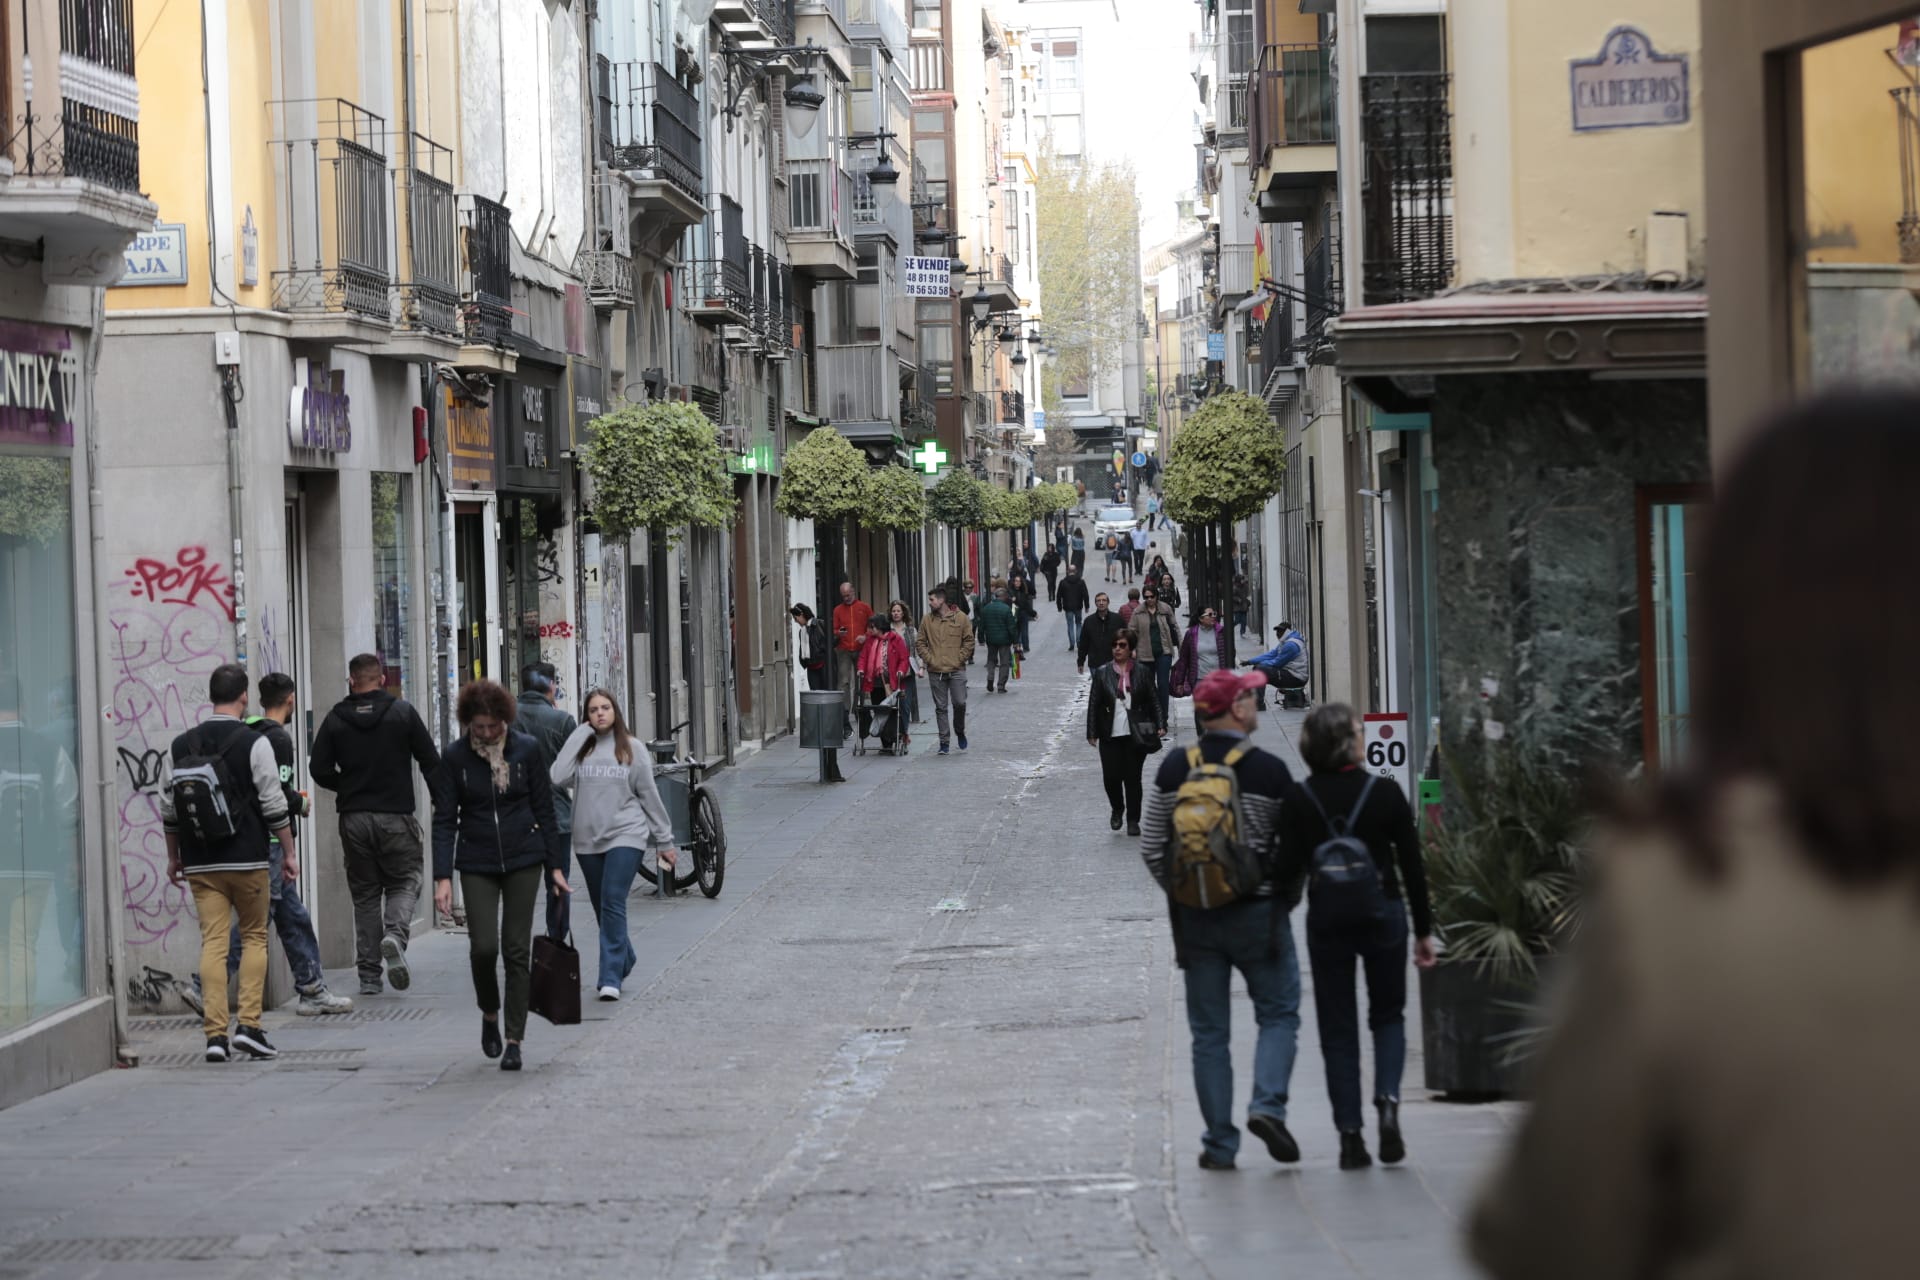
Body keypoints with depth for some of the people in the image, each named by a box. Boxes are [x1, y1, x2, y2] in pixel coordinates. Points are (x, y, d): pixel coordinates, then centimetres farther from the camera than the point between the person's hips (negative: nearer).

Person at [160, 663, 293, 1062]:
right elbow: (274, 805, -7)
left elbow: (168, 811, 10)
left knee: (213, 943, 2)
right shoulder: (254, 744, -7)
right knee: (254, 937, 9)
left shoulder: (180, 747, 6)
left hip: (200, 864, 3)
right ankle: (248, 1025, -1)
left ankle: (215, 1033, -5)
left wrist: (174, 858, 20)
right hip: (248, 860, -3)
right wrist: (289, 852, 2)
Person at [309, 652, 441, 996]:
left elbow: (320, 771, 0)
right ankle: (396, 933, -23)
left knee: (364, 894, 10)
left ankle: (369, 974, 6)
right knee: (405, 881, 9)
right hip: (396, 816, -2)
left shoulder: (335, 719, 2)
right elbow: (431, 763, -2)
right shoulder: (403, 712, -2)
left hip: (354, 818, 2)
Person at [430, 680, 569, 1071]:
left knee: (517, 950, -1)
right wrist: (443, 877, -11)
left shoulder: (526, 749, -2)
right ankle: (490, 1015, 19)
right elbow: (444, 820, -3)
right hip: (476, 865, 0)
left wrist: (555, 866, 2)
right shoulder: (455, 757, -4)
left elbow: (544, 811, 4)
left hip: (523, 861, 0)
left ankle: (514, 1040, 4)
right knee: (483, 947, -10)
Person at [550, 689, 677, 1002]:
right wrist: (579, 736, -9)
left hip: (626, 836, -3)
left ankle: (611, 978, -16)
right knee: (602, 909, 11)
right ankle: (623, 962, 33)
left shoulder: (631, 749, 2)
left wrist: (664, 841, 7)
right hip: (588, 839, 3)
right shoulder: (580, 747, 6)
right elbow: (558, 779, -12)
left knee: (613, 903, -15)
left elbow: (649, 795, 6)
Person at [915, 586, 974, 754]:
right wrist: (929, 659, -4)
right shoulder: (927, 620, 6)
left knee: (959, 703, -6)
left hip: (956, 670, -2)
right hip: (936, 672, 2)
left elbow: (969, 641, 3)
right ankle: (943, 742, 9)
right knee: (940, 707, 3)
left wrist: (960, 658, -6)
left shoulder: (960, 618, 0)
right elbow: (921, 643, 9)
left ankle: (960, 732, 20)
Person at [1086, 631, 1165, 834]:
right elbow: (1093, 704, 4)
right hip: (1111, 735, 0)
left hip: (1135, 734, 0)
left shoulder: (1142, 672, 3)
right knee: (1111, 777, -4)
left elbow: (1153, 701, 7)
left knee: (1133, 778, 3)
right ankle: (1117, 809, 25)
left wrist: (1160, 725, -2)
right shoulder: (1102, 673, 3)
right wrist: (1092, 732, 0)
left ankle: (1133, 820, 16)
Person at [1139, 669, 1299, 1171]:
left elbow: (1151, 847, 1)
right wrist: (1284, 895, 14)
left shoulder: (1175, 768, -1)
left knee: (1209, 1031, 8)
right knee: (1278, 1015, 11)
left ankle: (1219, 1143, 7)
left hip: (1194, 916, 3)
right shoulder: (1269, 771, -10)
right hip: (1259, 912, -3)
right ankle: (1267, 1105, -10)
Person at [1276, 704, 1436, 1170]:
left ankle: (1350, 1135, 5)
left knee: (1337, 1027, 8)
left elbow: (1290, 869, -6)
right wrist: (1424, 930, 5)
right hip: (1383, 912, 0)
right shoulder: (1386, 793, -8)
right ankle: (1388, 1099, -9)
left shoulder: (1298, 800, -7)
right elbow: (1411, 865, -3)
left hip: (1327, 919, 1)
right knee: (1388, 1015, 16)